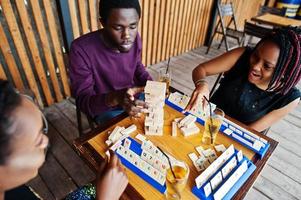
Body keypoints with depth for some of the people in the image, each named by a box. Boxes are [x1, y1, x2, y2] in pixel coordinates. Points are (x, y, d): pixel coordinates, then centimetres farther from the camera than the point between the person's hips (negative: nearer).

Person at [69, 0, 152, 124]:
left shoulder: (133, 38, -13)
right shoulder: (81, 49, -27)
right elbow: (83, 100, -26)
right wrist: (116, 98, -46)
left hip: (133, 99, 5)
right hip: (104, 109, -4)